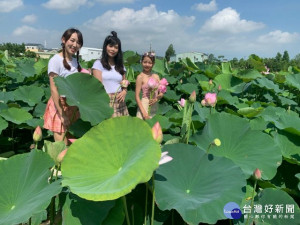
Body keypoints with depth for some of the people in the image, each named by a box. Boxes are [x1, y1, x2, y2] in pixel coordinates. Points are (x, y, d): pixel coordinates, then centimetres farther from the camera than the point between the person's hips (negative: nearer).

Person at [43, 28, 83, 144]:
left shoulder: (76, 61, 11)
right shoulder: (55, 60, -11)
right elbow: (54, 89, -15)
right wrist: (62, 114, -18)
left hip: (74, 105, 7)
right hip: (60, 104, -7)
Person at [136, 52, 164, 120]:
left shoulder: (156, 76, 8)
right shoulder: (140, 77, -6)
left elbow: (161, 93, 9)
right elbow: (137, 96, -10)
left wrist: (157, 98, -13)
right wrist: (143, 112, -16)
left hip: (155, 106, 5)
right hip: (144, 105, -5)